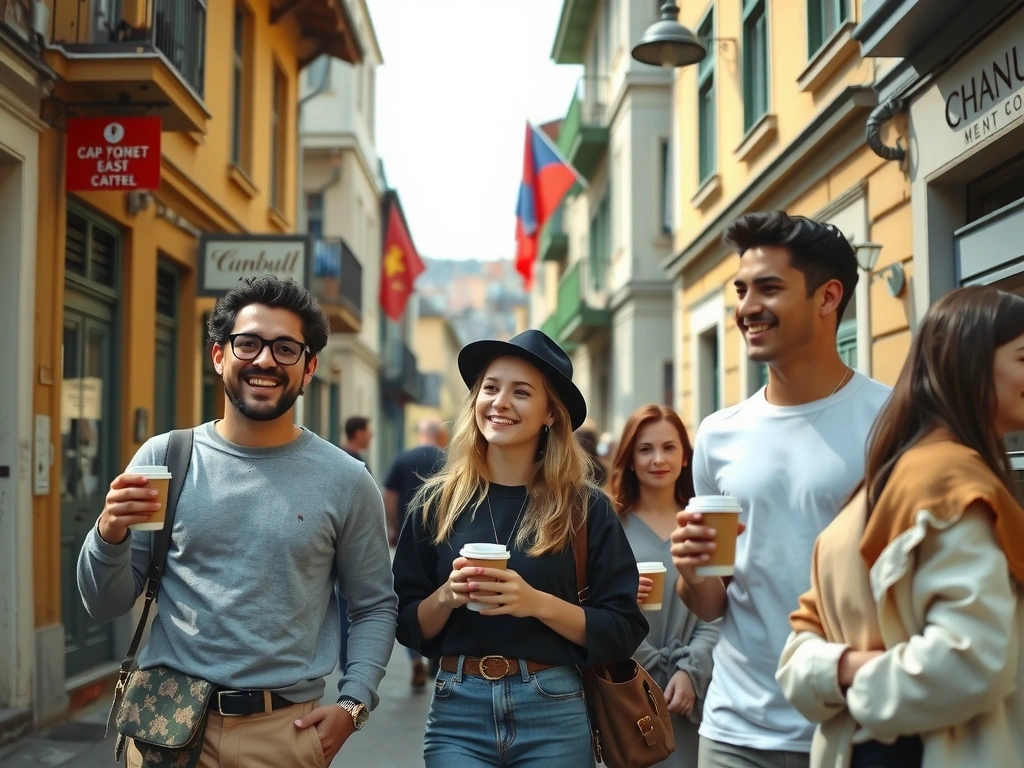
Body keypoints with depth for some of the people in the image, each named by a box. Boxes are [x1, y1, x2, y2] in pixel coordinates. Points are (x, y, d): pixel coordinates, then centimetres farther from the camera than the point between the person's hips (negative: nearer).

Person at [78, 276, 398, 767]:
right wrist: (110, 534, -16)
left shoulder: (345, 481, -2)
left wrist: (352, 705, -6)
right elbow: (105, 606, 3)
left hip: (286, 727, 0)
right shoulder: (163, 458, -1)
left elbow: (375, 607, 6)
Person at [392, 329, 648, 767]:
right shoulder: (437, 503, 2)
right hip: (457, 712, 1)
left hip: (553, 713, -1)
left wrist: (538, 603, -17)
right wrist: (446, 596, -14)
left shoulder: (585, 508, -3)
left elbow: (624, 632, -4)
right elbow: (409, 628, 5)